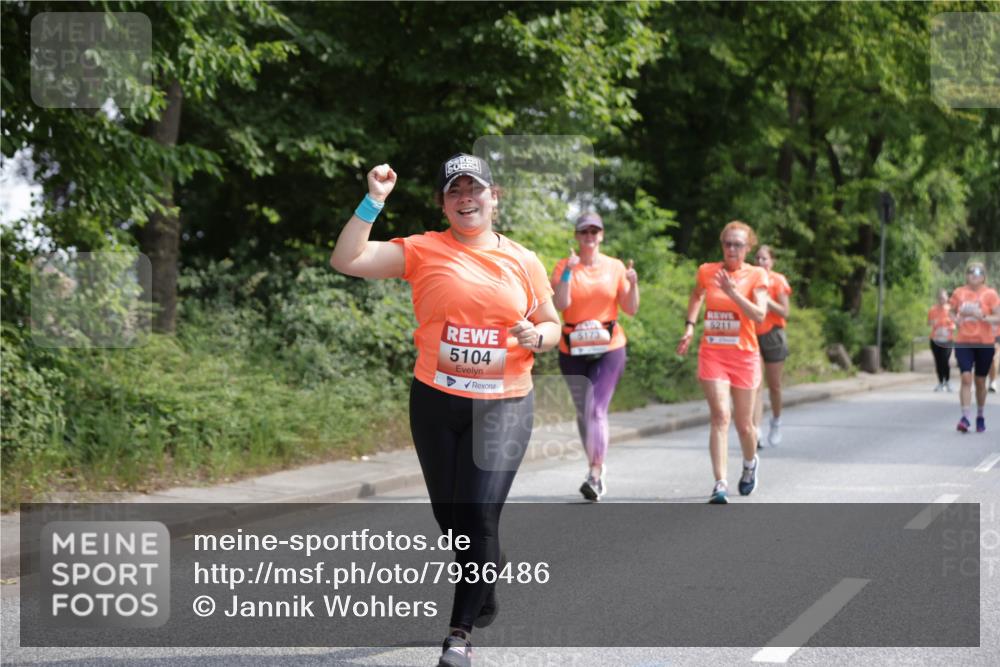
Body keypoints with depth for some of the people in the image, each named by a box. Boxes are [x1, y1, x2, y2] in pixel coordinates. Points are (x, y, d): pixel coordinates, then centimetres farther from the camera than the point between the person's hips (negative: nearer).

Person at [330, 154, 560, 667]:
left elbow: (552, 326, 14)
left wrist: (535, 336, -8)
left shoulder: (523, 262, 5)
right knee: (449, 514, 10)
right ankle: (484, 600, 35)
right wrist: (373, 202, -13)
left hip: (503, 406, -1)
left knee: (480, 516, -12)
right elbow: (347, 260, -7)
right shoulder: (423, 251, 1)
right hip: (436, 402, 1)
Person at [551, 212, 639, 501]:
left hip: (609, 349, -2)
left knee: (597, 410, -14)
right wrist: (569, 272, -20)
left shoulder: (615, 267, 4)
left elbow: (631, 309, 4)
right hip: (573, 350, 2)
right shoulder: (564, 267, 2)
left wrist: (633, 283, -12)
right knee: (583, 412, 10)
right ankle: (596, 467, 27)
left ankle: (594, 476, -18)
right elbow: (561, 304, -12)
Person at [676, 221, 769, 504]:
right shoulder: (707, 271, 3)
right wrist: (690, 326, 14)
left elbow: (760, 315, -15)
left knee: (744, 424, 9)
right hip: (712, 353, 0)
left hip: (744, 355, 0)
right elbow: (696, 295, 25)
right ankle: (720, 484, -20)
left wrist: (733, 292, -25)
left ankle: (750, 462, 42)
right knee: (720, 415, -17)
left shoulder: (756, 276, -3)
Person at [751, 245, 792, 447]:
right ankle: (756, 431, -16)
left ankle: (776, 421, 33)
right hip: (752, 335, 2)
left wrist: (766, 299, -19)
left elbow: (784, 312, -8)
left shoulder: (778, 281, -3)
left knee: (774, 385, 8)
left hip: (772, 335, -2)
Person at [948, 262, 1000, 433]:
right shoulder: (959, 292, 5)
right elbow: (953, 311, 20)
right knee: (966, 377, -14)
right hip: (963, 342, 1)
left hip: (984, 343, -1)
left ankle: (980, 416, 25)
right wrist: (956, 319, -2)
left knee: (980, 381, 8)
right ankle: (966, 417, -17)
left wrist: (983, 317, -22)